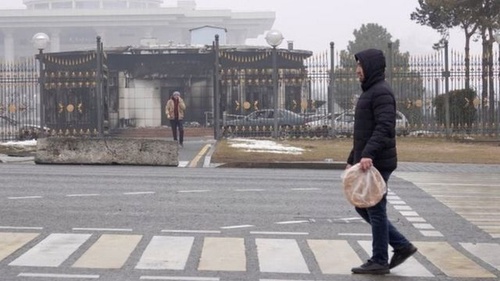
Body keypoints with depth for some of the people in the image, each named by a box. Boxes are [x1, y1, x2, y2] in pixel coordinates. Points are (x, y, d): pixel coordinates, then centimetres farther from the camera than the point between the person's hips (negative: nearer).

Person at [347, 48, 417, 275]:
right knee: (363, 207, 12)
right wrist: (351, 160, 24)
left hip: (377, 162, -10)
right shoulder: (369, 92, 19)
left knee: (375, 210, -3)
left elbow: (385, 127, -25)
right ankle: (401, 246, 16)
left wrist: (368, 154, -35)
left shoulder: (381, 92, -12)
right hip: (365, 162, 10)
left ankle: (379, 261, 6)